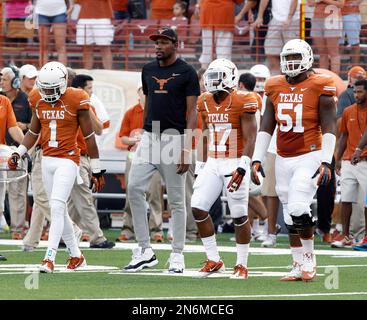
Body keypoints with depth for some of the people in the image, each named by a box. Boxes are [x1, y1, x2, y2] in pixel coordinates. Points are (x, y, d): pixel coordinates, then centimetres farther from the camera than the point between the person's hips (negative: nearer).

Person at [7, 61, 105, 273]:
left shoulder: (76, 100, -10)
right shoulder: (38, 100, 5)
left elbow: (89, 137, -4)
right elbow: (34, 132, 18)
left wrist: (97, 170, -1)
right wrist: (18, 153, 5)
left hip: (68, 160, -6)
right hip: (47, 159, 6)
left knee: (57, 207, -16)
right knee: (60, 211, 10)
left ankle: (50, 259, -19)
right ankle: (76, 256, 23)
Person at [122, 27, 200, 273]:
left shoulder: (186, 73, -5)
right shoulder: (149, 71, 13)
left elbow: (192, 113, -8)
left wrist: (186, 149, -15)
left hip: (174, 137, -5)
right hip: (150, 136, 5)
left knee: (176, 198, 0)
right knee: (135, 188, -6)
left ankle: (177, 254, 9)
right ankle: (145, 251, 0)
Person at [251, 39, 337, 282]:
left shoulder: (319, 88, -5)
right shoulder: (275, 88, 9)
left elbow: (329, 128, -6)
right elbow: (266, 127, 12)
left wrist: (326, 162, -14)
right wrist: (257, 159, 6)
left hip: (309, 157, -5)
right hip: (283, 159, 5)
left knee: (298, 208, -18)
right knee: (290, 216, 6)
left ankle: (309, 259, -1)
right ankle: (299, 266, 13)